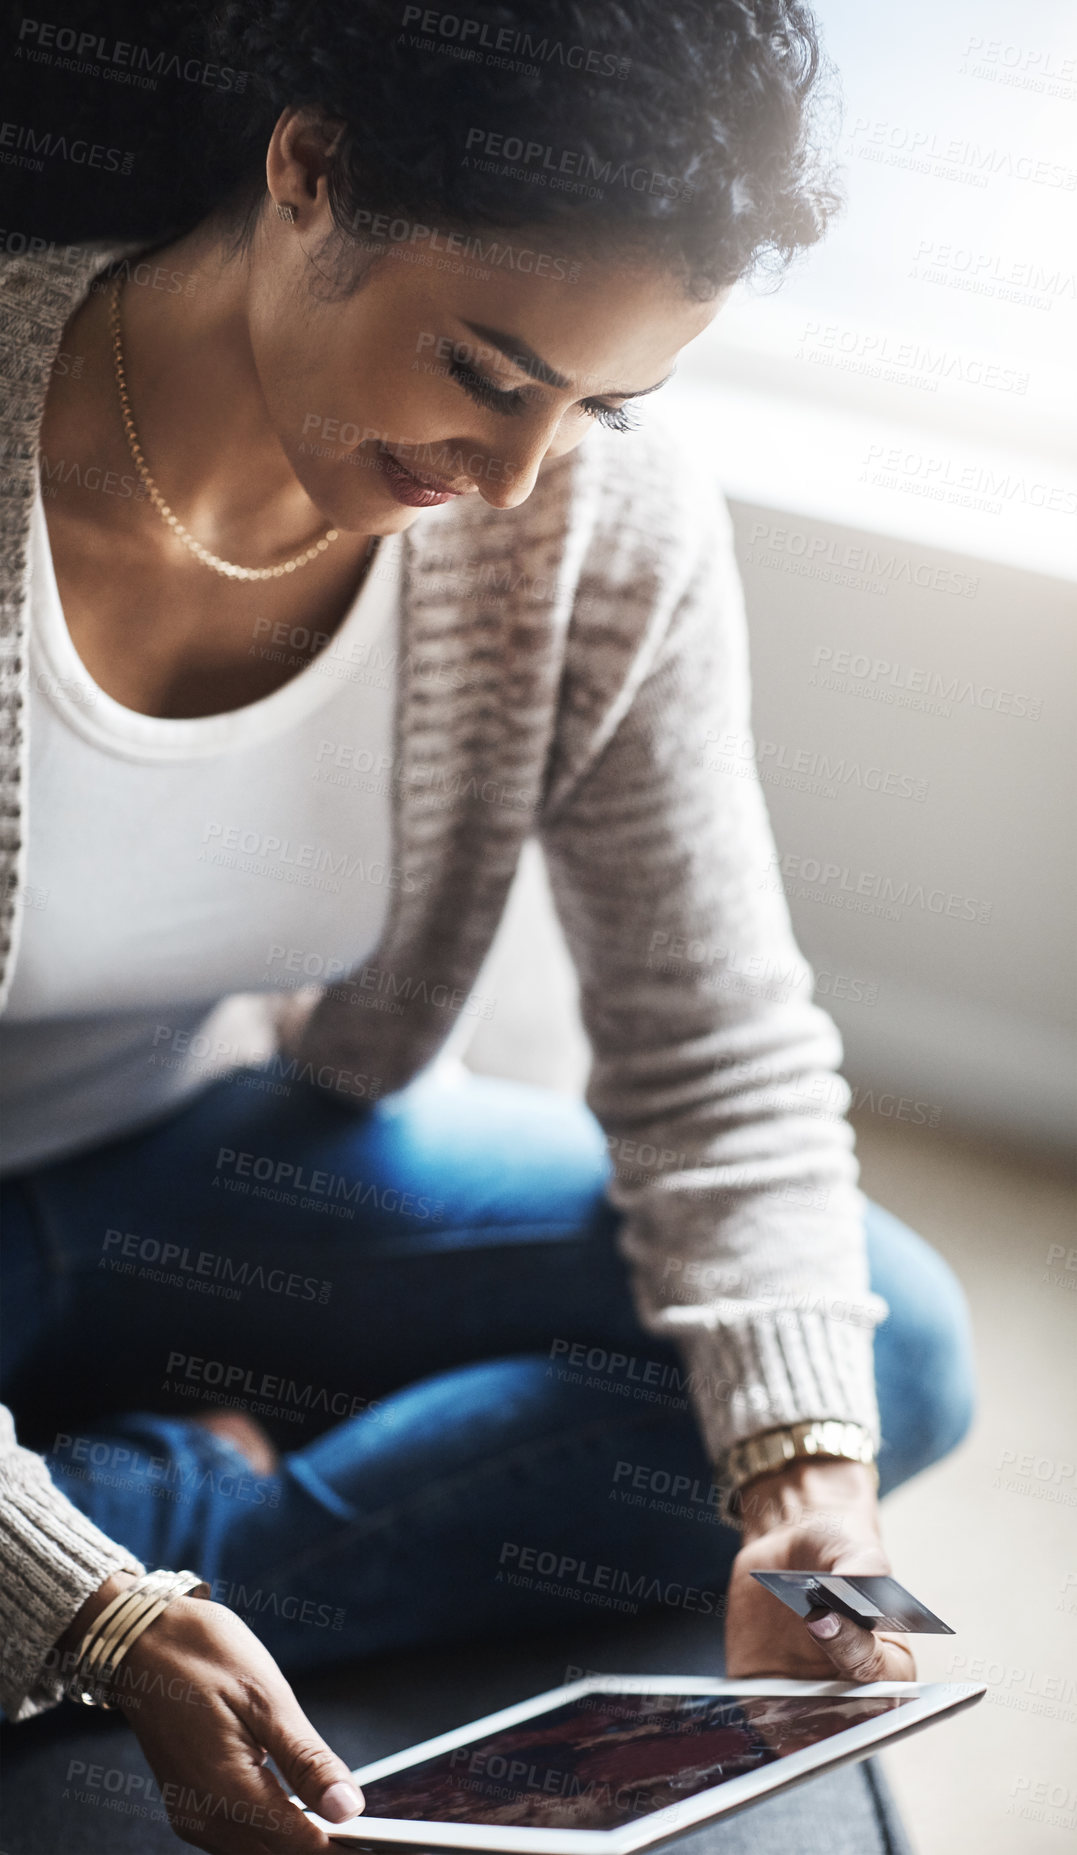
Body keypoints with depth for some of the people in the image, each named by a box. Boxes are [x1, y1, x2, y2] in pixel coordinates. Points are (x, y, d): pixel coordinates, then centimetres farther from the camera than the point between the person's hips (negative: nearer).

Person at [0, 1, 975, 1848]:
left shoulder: (609, 515, -16)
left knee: (897, 1348, -10)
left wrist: (809, 1482, -25)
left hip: (228, 1144, 5)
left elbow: (718, 1046, -9)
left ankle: (180, 1508, -12)